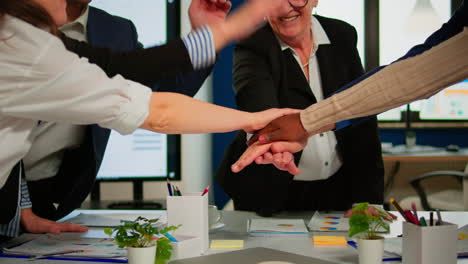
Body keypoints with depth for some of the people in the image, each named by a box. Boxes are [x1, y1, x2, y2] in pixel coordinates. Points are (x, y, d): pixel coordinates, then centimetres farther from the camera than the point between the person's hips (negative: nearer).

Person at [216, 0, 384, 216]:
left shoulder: (342, 36, 1)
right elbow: (256, 99, -35)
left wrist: (367, 197, -4)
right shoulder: (253, 48, -12)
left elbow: (363, 121, 2)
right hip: (271, 194, -3)